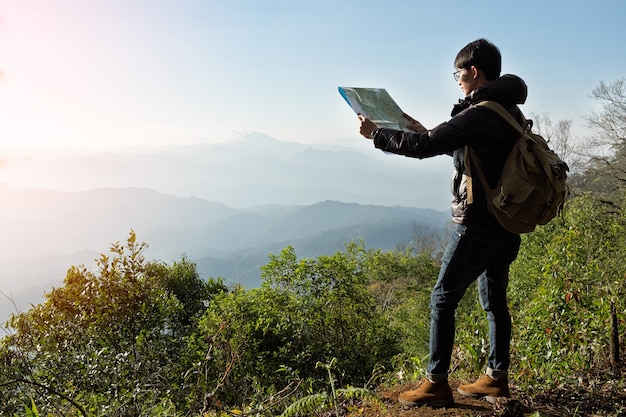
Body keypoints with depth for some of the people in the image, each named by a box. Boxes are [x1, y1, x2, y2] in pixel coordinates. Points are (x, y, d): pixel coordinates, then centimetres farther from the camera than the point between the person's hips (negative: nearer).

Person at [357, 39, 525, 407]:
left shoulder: (481, 114, -18)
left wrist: (376, 134, -9)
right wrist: (426, 133, 22)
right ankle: (497, 378, 25)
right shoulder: (509, 110, 12)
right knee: (494, 300, 16)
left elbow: (424, 147, -21)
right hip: (506, 223, 10)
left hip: (479, 223, -9)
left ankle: (436, 384, 4)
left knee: (444, 298, -2)